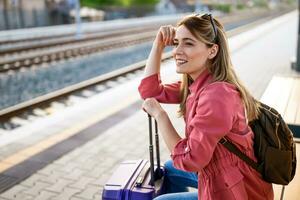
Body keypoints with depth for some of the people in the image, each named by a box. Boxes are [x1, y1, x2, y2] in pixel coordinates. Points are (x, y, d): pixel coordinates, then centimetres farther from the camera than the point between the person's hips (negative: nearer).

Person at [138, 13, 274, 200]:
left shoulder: (216, 95, -32)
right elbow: (150, 91, 0)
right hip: (218, 174, 9)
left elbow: (189, 160, -27)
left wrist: (159, 114, -19)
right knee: (169, 169, 28)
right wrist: (158, 44, -6)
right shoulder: (196, 84, -3)